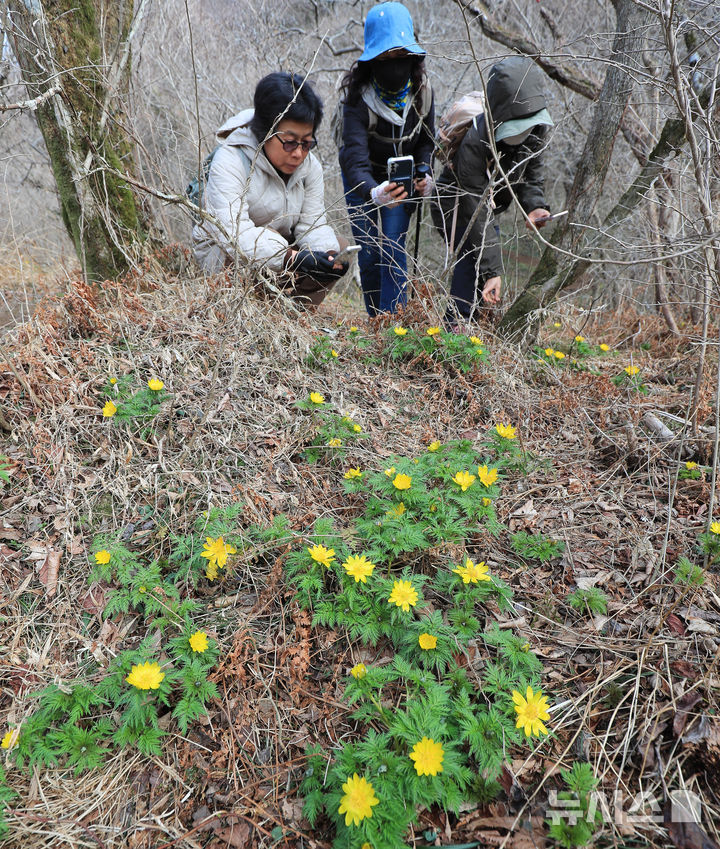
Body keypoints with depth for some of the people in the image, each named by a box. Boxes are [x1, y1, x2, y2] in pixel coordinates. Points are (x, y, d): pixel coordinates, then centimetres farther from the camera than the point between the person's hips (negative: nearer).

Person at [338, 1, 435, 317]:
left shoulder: (422, 90, -16)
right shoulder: (359, 97, -29)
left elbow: (426, 140, 1)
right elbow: (355, 157, -41)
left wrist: (423, 172, -20)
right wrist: (374, 193, -61)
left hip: (403, 178, 2)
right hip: (363, 181, -2)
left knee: (394, 249, -11)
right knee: (369, 252, -2)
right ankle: (374, 322, 16)